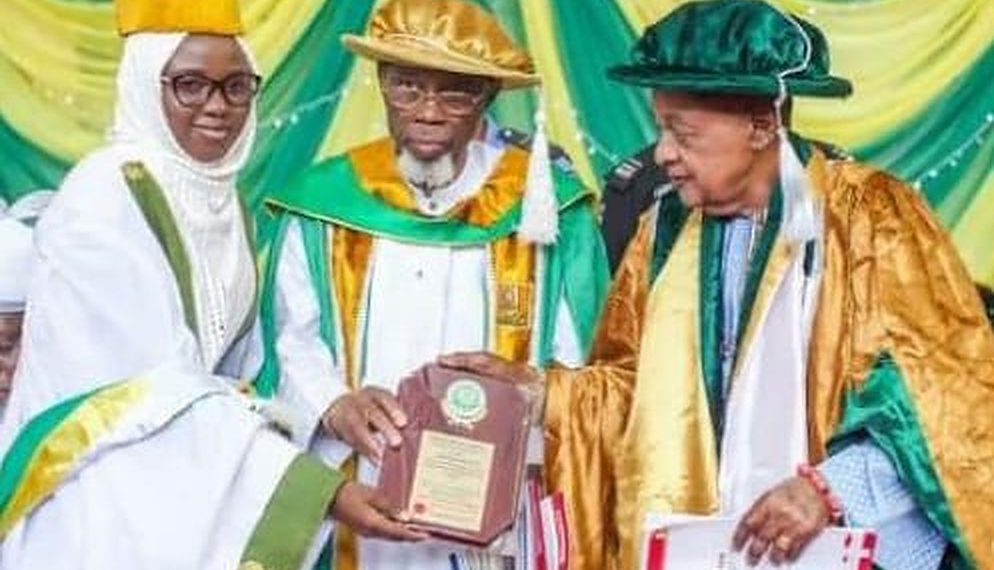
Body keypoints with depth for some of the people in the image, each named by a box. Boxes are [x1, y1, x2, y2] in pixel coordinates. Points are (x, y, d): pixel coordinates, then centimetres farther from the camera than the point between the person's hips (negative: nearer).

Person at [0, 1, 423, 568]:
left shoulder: (226, 203, 6)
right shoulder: (103, 199, -17)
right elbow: (163, 394, -22)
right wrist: (326, 491, -25)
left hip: (190, 501, 7)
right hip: (97, 511, -7)